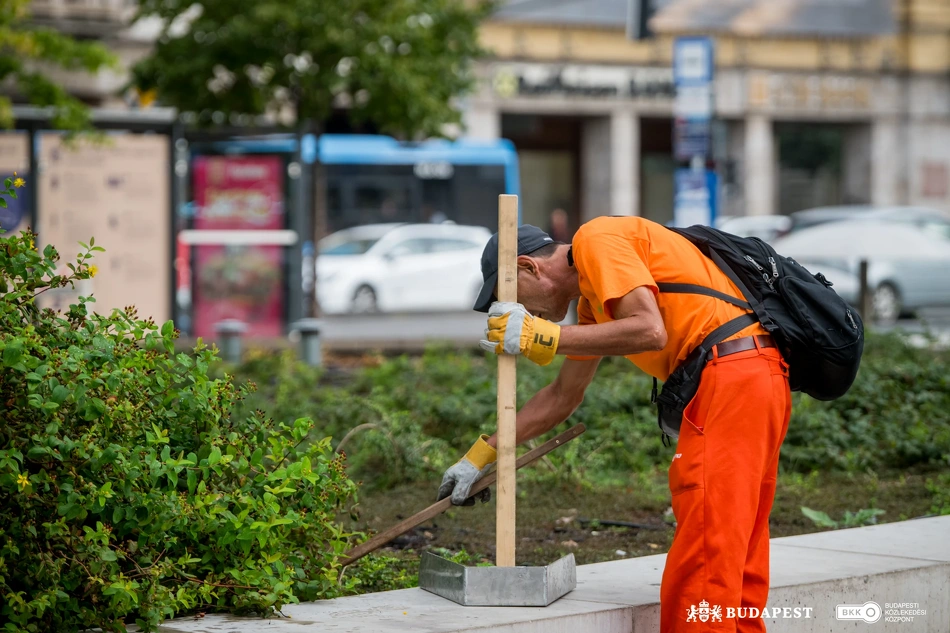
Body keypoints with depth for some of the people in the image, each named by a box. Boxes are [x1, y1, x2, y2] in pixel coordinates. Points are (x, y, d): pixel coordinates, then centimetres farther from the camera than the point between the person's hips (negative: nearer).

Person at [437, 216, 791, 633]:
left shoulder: (596, 240, -6)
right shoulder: (591, 294, 23)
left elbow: (650, 330, -19)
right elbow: (563, 395, 29)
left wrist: (545, 337, -12)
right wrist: (482, 455, 30)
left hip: (731, 375, -10)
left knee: (704, 551, -10)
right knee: (736, 557, 13)